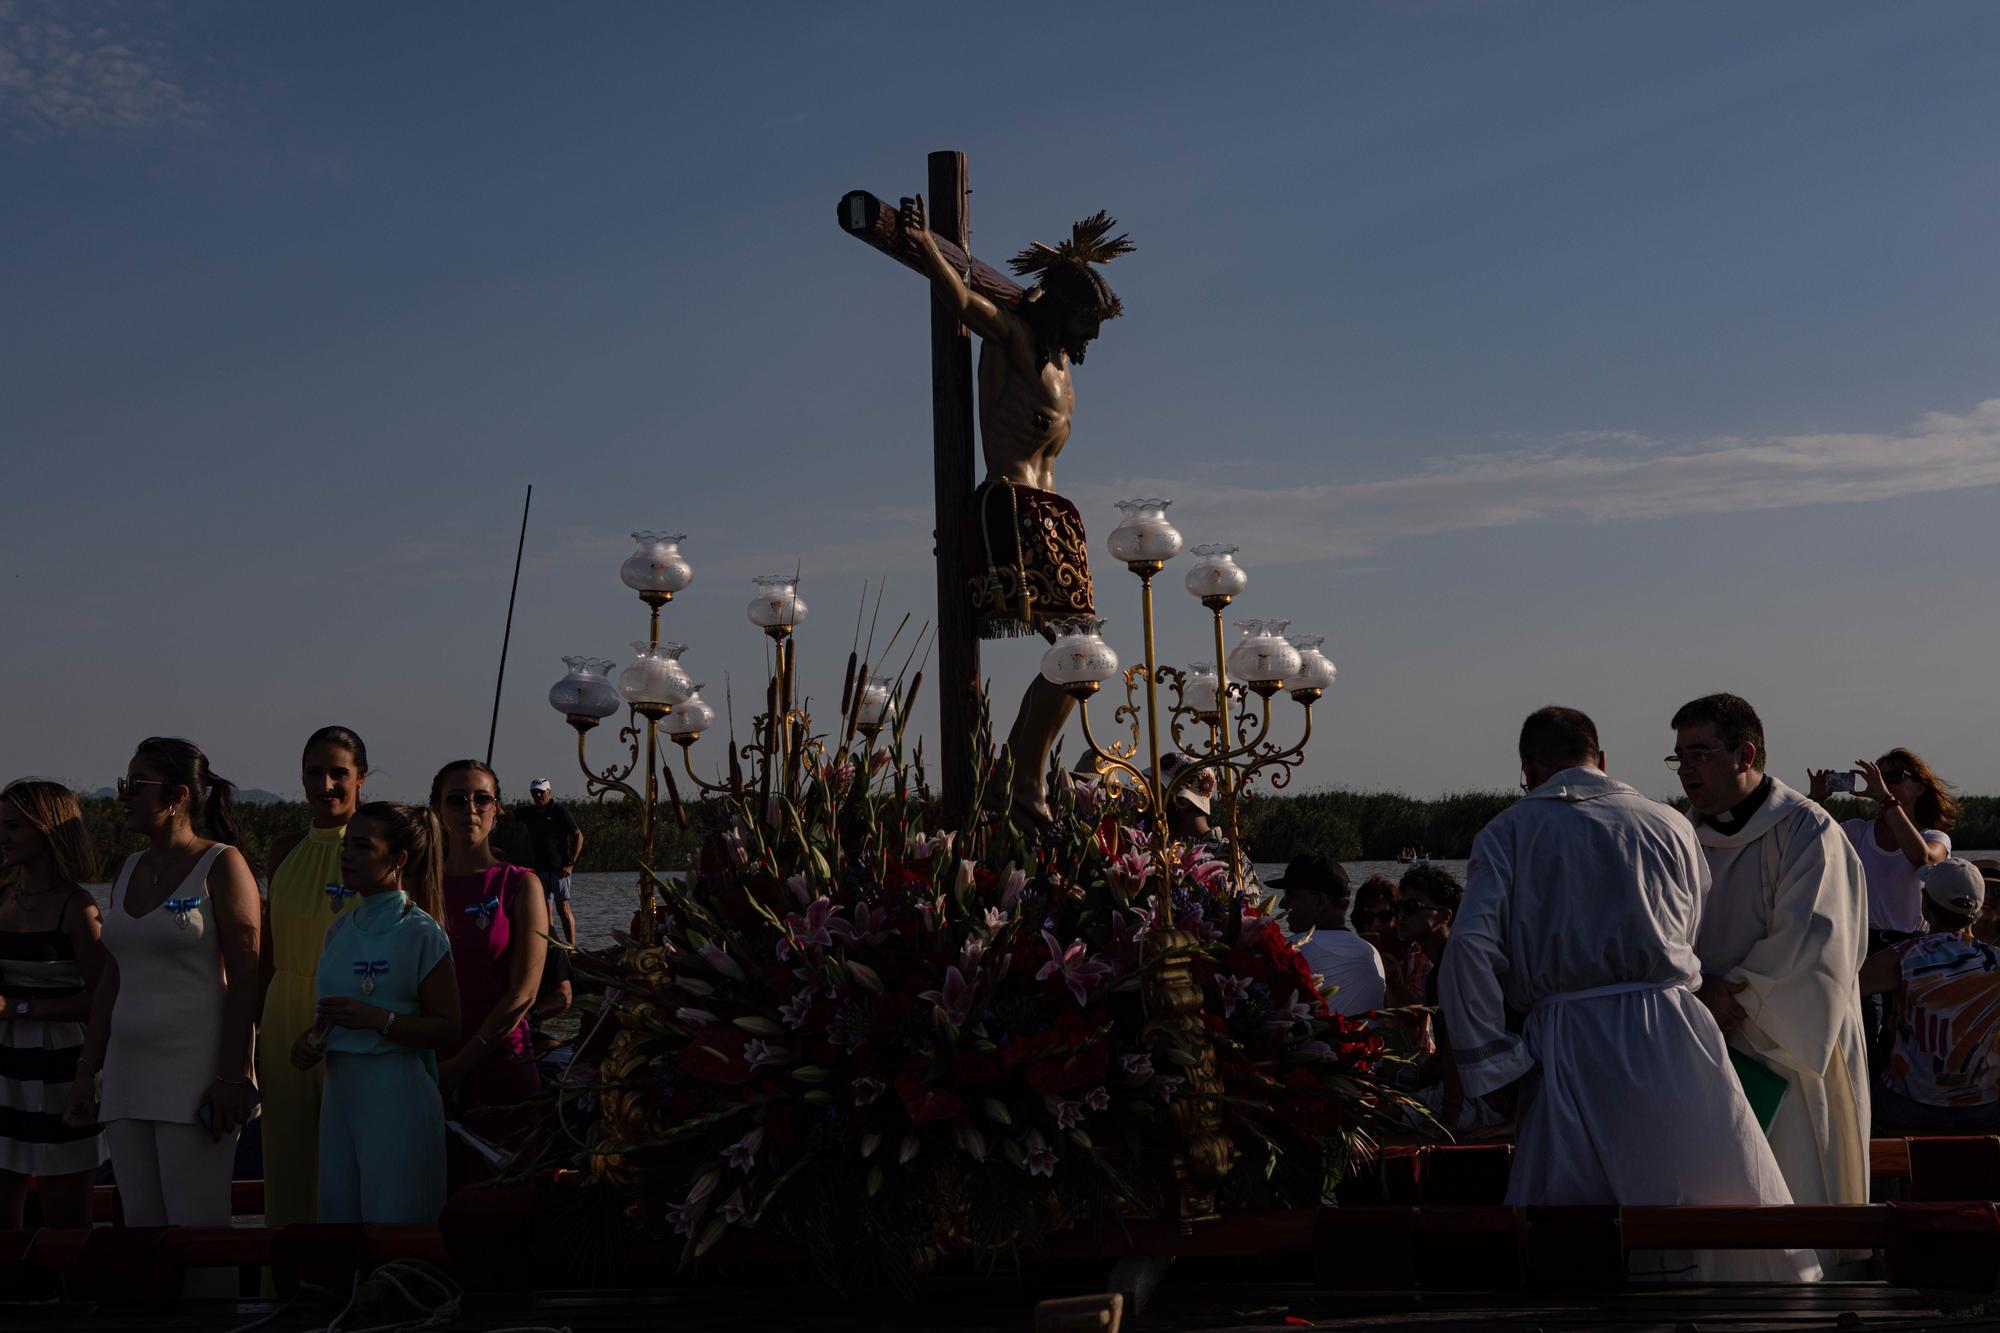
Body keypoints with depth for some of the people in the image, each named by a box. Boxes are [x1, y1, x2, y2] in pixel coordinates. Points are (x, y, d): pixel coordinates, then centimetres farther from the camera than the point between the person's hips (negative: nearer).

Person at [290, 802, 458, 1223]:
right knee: (336, 1209, 10)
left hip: (398, 1096, -7)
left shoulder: (422, 934, -9)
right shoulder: (340, 929, 12)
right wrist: (307, 1038, 2)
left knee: (392, 1216, -3)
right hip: (340, 1090, 7)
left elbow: (447, 1029, -12)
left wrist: (377, 1018, -22)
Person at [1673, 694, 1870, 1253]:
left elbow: (1807, 939, -16)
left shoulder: (1805, 830, -7)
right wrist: (1699, 993, -8)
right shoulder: (1690, 839, 12)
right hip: (1713, 1048, 5)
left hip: (1788, 1049, -5)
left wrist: (1732, 993, -14)